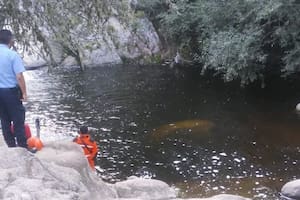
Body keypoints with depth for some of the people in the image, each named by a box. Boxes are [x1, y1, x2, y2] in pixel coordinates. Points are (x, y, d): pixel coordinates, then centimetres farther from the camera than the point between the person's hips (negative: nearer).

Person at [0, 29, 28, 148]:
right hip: (11, 91, -6)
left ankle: (11, 146, 20)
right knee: (18, 120, 2)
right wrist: (24, 93, -10)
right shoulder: (13, 55, -14)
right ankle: (23, 146, 5)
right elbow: (19, 77, -19)